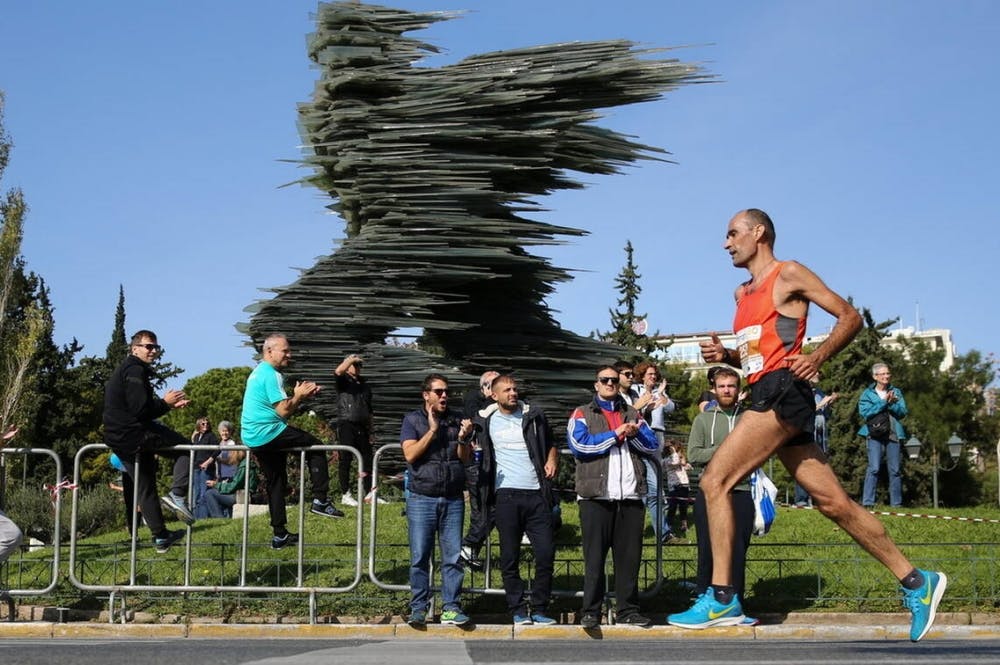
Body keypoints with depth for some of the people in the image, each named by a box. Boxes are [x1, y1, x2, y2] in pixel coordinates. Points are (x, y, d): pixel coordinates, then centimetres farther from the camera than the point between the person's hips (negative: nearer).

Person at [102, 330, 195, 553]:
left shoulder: (124, 370, 22)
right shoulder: (135, 370, -12)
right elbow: (141, 410, -21)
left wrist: (169, 404, 12)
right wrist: (165, 403, -8)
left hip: (118, 440, 10)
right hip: (133, 434, -10)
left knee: (145, 488, 15)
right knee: (186, 448, 1)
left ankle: (160, 536, 21)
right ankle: (177, 495, -13)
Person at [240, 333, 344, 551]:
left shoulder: (257, 373, 20)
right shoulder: (271, 375, -13)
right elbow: (284, 411, -19)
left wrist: (300, 396, 11)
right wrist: (299, 396, -3)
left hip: (251, 438, 10)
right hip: (268, 433, -10)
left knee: (276, 483, 15)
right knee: (316, 446, -2)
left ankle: (279, 535, 18)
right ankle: (320, 500, -5)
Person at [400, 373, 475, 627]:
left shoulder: (457, 419, 12)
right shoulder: (413, 420, 6)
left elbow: (465, 458, 6)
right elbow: (410, 454, -7)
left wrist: (463, 439, -13)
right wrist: (432, 430, -11)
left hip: (453, 499, 2)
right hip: (422, 498, -2)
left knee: (453, 557, 1)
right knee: (419, 557, -2)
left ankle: (450, 608, 6)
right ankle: (418, 608, 6)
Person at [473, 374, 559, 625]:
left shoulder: (534, 416, 11)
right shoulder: (485, 421, 9)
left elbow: (551, 444, 23)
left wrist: (552, 460, 4)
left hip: (536, 494, 1)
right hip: (506, 495, -1)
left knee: (546, 553, -2)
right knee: (509, 558, 1)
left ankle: (539, 609, 9)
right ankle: (518, 610, 9)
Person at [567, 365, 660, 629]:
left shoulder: (632, 414, 21)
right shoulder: (582, 414, 10)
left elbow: (653, 446, 12)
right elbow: (579, 444, -8)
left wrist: (635, 434, -8)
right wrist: (616, 434, -7)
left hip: (631, 497, 3)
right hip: (596, 497, -3)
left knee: (629, 556, 4)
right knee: (594, 557, -1)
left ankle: (628, 609, 10)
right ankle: (591, 611, 3)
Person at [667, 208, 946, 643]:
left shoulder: (789, 275, 0)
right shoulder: (743, 293, 24)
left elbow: (850, 316, -1)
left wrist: (818, 357, -16)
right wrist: (725, 355, 11)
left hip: (783, 392, -9)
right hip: (767, 398, 9)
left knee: (715, 481, -15)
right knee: (832, 501, 6)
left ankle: (722, 599, -14)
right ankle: (915, 581, 12)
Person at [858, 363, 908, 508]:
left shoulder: (896, 392, 15)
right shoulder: (867, 394, 7)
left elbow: (902, 412, 5)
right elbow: (865, 412, -8)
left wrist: (891, 403, -12)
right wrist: (884, 402, -11)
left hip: (894, 434, 3)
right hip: (875, 435, -3)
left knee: (895, 470, 3)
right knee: (874, 468, -14)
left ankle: (896, 503, 9)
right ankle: (867, 502, -14)